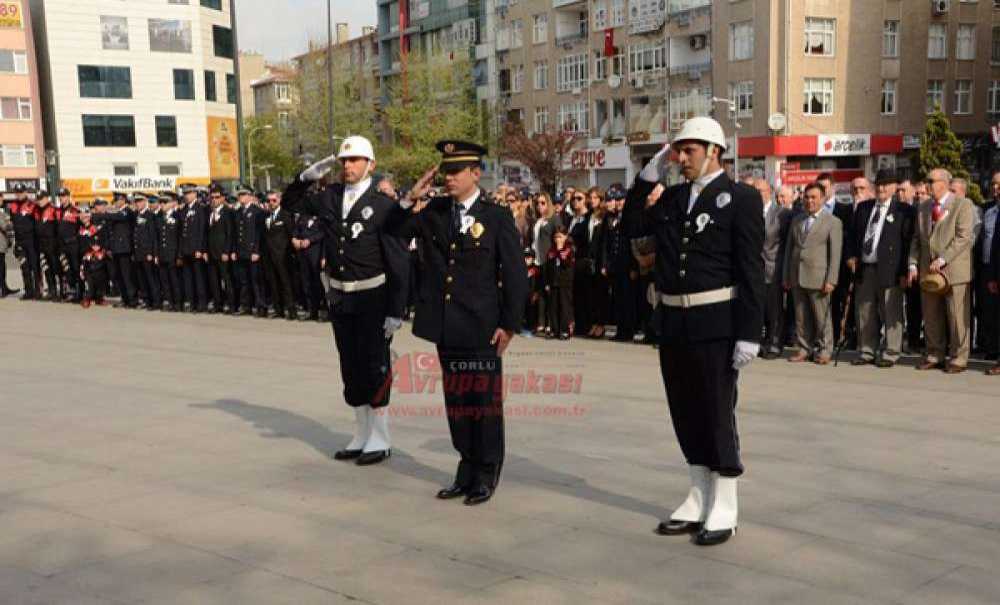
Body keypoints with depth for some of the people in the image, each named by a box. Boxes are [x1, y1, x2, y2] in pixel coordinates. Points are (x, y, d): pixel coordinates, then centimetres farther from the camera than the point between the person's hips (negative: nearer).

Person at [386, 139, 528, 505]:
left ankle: (487, 474, 18)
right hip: (446, 327, 5)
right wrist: (411, 199, -6)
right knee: (456, 399, 13)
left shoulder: (497, 218, -5)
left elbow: (515, 275, -6)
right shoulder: (432, 212, 7)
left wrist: (509, 325, -9)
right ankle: (467, 468, 26)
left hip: (481, 329, -4)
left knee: (484, 400, 5)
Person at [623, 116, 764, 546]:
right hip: (673, 323, 6)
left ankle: (724, 510, 15)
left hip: (715, 324, -6)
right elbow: (632, 227, 11)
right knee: (687, 415, 14)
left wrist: (749, 333, -16)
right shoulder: (672, 198, 12)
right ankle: (699, 501, 27)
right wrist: (648, 176, 4)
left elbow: (751, 271, -11)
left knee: (717, 415, 2)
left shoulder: (740, 199, -6)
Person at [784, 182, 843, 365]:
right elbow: (789, 249, 17)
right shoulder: (796, 220, 15)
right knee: (801, 317, 8)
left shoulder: (833, 222, 0)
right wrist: (786, 276, 12)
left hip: (818, 278, -4)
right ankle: (804, 349, 18)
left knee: (822, 317, 2)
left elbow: (835, 253, -5)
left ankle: (824, 350, 13)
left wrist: (831, 280, -12)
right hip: (796, 277, 5)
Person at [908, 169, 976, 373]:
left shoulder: (963, 205, -3)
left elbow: (964, 237, -12)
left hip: (954, 269, -6)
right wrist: (913, 264, 6)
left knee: (957, 316, -2)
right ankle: (934, 355, 18)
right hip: (928, 271, 6)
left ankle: (958, 358, 7)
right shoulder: (923, 207, 16)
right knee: (931, 317, 8)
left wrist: (942, 259, -18)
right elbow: (917, 239, 18)